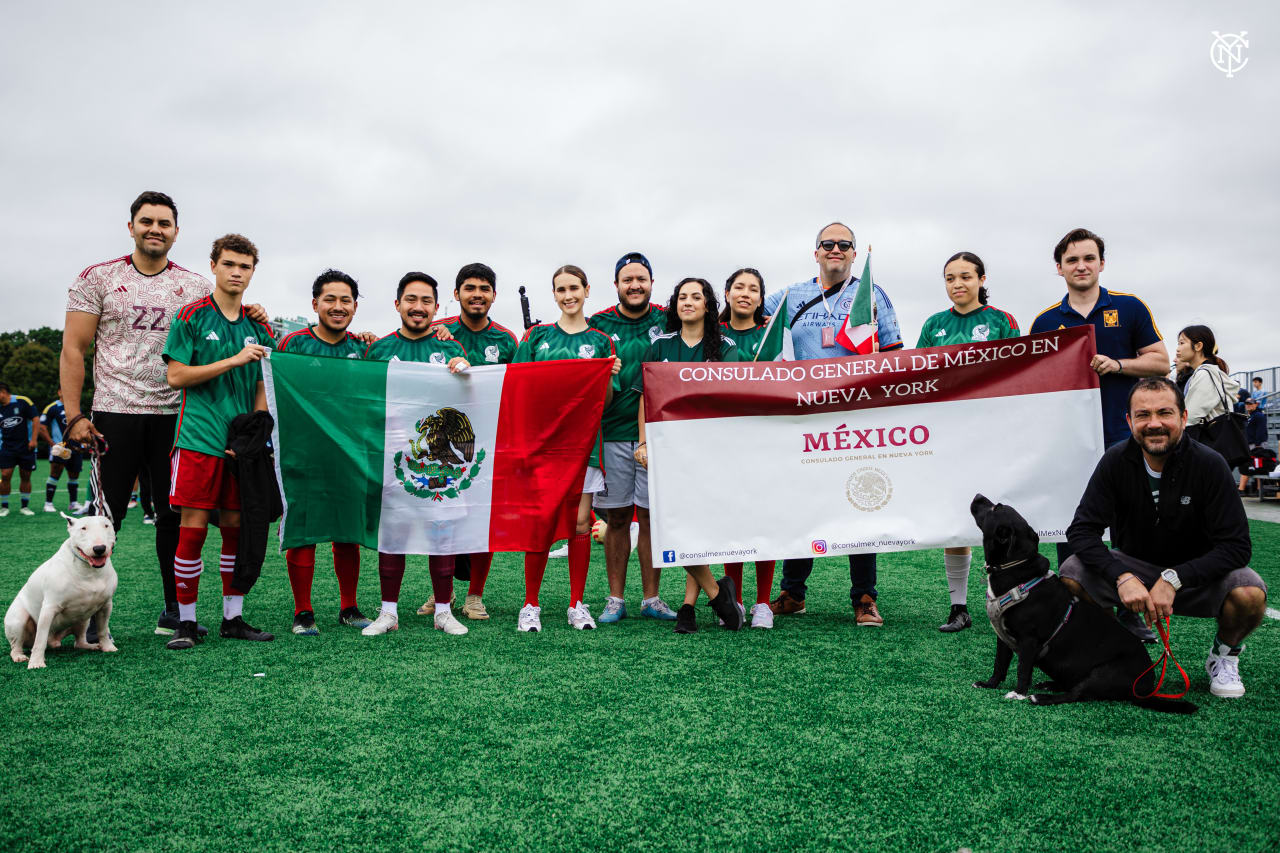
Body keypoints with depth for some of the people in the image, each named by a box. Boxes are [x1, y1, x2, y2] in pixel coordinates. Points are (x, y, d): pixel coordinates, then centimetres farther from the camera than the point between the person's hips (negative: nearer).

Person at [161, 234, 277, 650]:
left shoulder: (258, 326, 12)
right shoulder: (192, 316, 0)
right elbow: (176, 376, -6)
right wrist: (234, 360, -13)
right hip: (200, 439, -4)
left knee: (236, 528, 8)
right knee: (193, 528, -4)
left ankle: (233, 617, 17)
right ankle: (186, 621, 7)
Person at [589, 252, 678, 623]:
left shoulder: (667, 322, 7)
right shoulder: (598, 324, 7)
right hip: (611, 432, 0)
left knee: (651, 516, 3)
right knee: (617, 517, 6)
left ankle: (651, 598, 14)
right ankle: (616, 598, 15)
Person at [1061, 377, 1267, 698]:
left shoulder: (1208, 464, -18)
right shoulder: (1116, 461, -14)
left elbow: (1237, 545, -19)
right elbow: (1081, 530, -16)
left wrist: (1174, 579, -31)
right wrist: (1122, 576, -32)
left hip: (1196, 573, -1)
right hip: (1134, 566, 2)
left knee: (1250, 594, -32)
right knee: (1071, 573, -25)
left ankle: (1224, 655, 3)